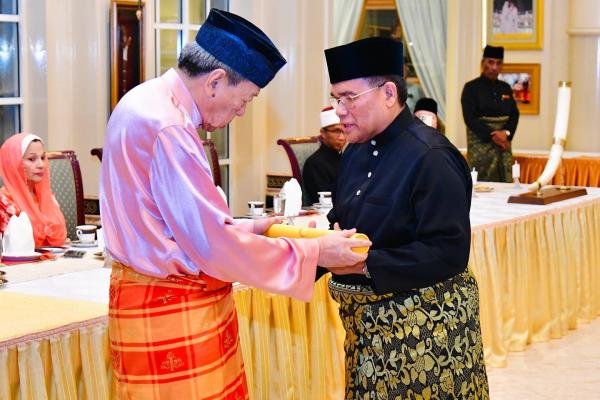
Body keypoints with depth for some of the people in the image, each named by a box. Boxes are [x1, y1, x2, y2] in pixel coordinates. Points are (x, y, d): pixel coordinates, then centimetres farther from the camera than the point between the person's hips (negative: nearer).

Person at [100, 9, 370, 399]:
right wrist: (314, 252, -14)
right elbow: (213, 244, -22)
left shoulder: (147, 102, 9)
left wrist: (248, 228, 12)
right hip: (172, 312, -10)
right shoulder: (167, 128, -22)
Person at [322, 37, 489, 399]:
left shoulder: (430, 157, -16)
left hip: (424, 324, -8)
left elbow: (448, 253, -22)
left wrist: (366, 265, -26)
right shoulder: (357, 153, 10)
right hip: (367, 320, 8)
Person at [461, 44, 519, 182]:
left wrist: (506, 133, -10)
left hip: (504, 142, 5)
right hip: (480, 143, -5)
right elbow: (469, 118, -9)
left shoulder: (505, 88, 15)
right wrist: (492, 134, -16)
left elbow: (514, 114, 10)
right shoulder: (471, 87, -1)